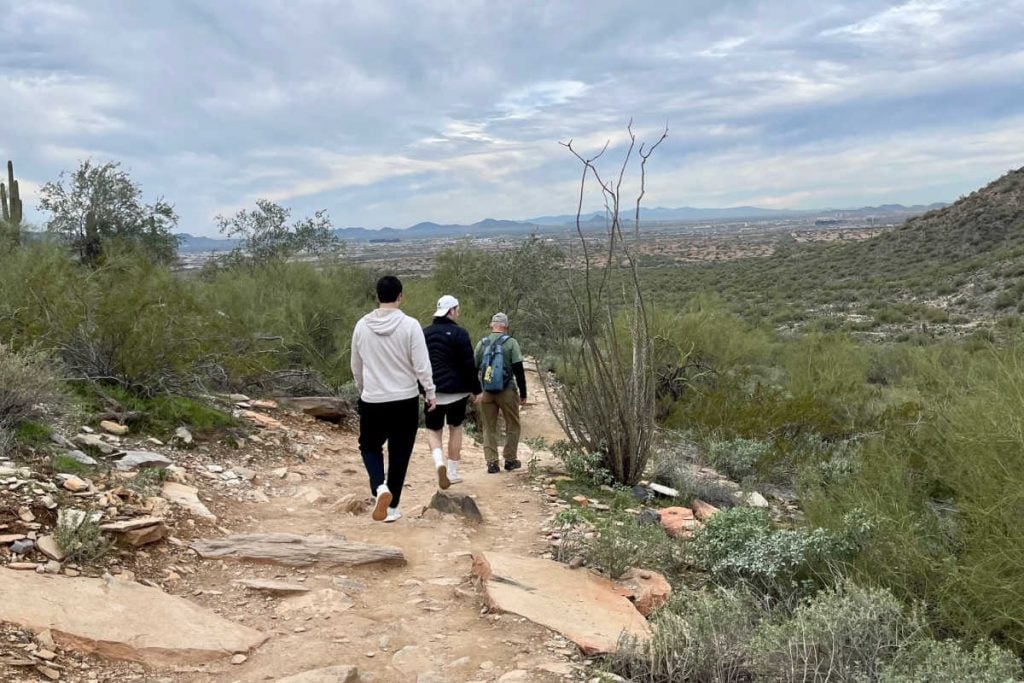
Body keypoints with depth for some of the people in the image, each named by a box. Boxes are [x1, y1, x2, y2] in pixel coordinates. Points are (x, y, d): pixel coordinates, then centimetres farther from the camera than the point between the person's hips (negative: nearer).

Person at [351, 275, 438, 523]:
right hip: (405, 401, -2)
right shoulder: (410, 325, -12)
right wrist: (430, 394, 3)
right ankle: (392, 507, 19)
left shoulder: (362, 325, -2)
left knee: (369, 446, 20)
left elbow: (356, 366, 9)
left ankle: (380, 487, -5)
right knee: (399, 455, 11)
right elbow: (422, 366, -12)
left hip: (372, 401, 2)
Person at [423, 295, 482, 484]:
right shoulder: (459, 333, -8)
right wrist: (476, 389, -3)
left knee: (433, 430, 11)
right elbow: (469, 365, -11)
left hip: (432, 391, 3)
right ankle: (452, 472, 15)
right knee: (455, 428, 13)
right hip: (456, 390, -3)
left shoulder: (424, 333, 8)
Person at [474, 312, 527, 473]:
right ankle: (510, 460, 16)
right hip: (507, 391, -3)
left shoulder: (482, 343, 5)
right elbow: (518, 370, -8)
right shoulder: (511, 343, -5)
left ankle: (492, 462, 6)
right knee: (512, 426, 12)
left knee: (489, 428, 9)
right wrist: (523, 393, -1)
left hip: (486, 392, 3)